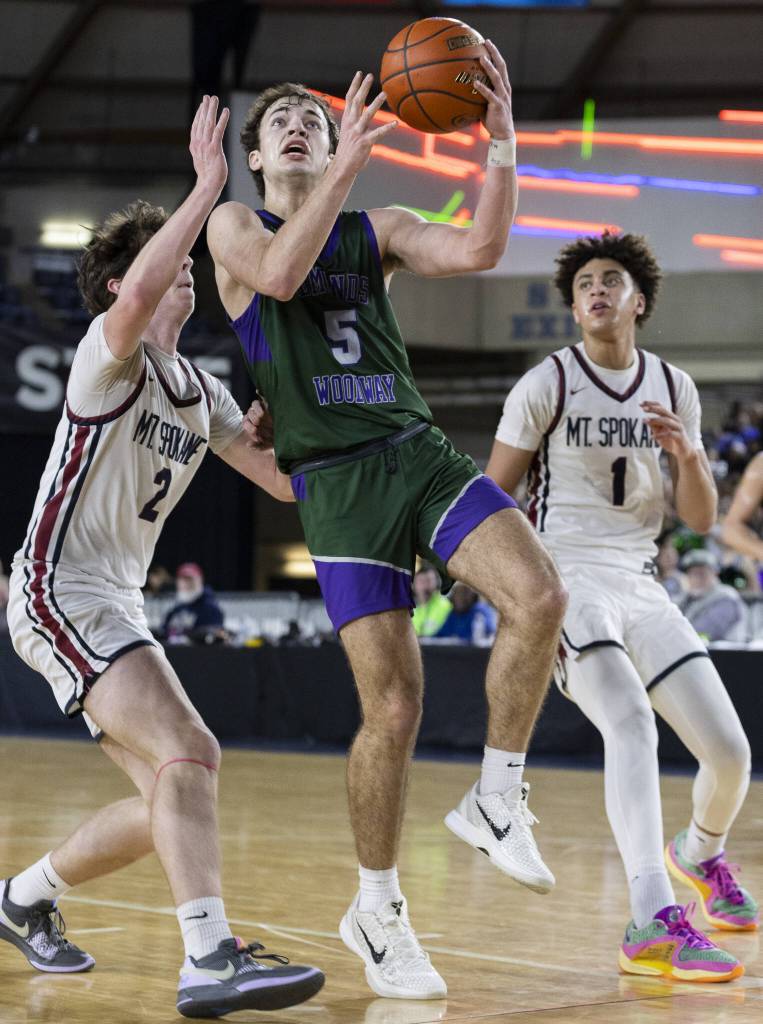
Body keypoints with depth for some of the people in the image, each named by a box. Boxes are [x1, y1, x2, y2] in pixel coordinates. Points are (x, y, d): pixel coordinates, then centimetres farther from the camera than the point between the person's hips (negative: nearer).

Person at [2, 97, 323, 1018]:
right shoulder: (110, 354, -8)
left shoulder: (201, 394, 17)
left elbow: (288, 479, 17)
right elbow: (138, 296, -33)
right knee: (189, 753, -25)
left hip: (116, 602, 9)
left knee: (167, 800, 10)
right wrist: (207, 188, -31)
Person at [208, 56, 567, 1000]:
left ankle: (495, 798, -4)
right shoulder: (235, 226, 9)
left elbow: (479, 250, 0)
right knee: (393, 704, -9)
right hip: (337, 481, -3)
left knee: (539, 597, -23)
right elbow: (280, 273, -15)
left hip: (420, 452, 3)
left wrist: (500, 141, -10)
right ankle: (376, 911, 9)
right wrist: (349, 163, -18)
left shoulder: (377, 230, 17)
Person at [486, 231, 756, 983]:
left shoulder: (675, 388, 9)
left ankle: (701, 854, 36)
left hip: (640, 585, 5)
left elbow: (701, 518, 8)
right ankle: (654, 924, -41)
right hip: (566, 579, -5)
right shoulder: (546, 385, -3)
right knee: (632, 721, -30)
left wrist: (688, 455, -11)